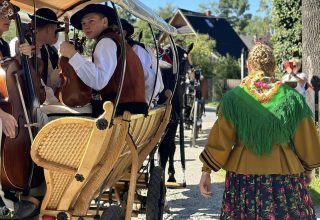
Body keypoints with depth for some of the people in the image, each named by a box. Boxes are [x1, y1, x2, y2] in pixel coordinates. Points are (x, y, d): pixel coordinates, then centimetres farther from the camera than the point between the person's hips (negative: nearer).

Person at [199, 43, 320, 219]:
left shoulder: (233, 98, -5)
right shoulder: (292, 98, -2)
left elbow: (220, 140, -4)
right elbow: (306, 141, 6)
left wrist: (206, 171, 5)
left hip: (243, 174, 0)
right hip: (286, 176, 0)